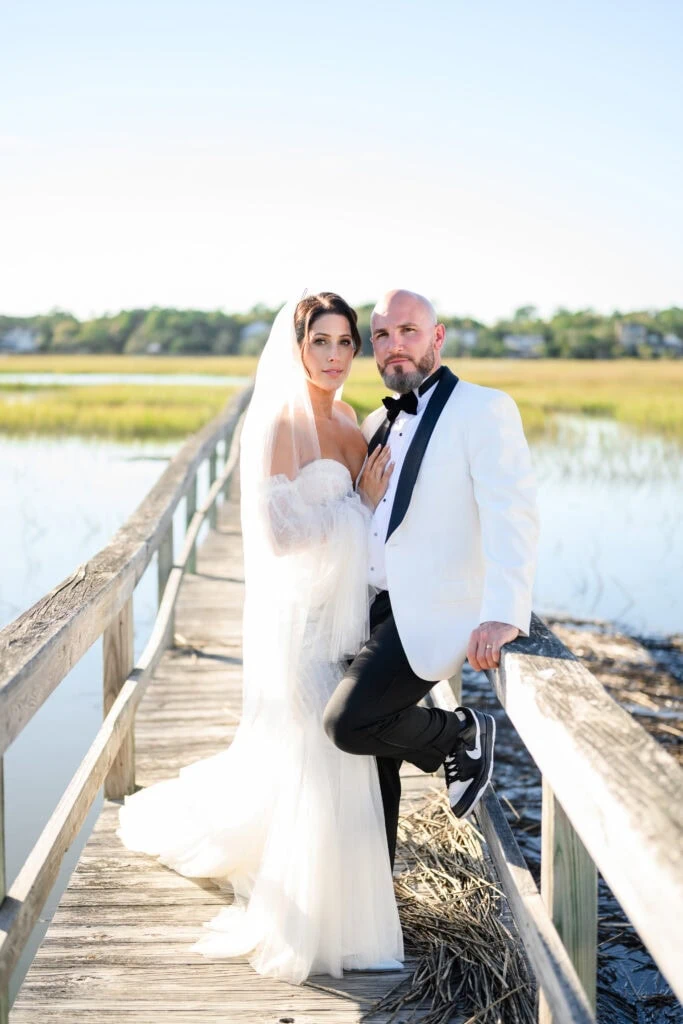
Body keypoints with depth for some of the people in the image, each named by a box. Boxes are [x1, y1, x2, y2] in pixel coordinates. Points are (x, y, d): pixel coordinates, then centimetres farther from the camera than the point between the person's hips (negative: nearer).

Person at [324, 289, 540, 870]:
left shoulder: (484, 410, -8)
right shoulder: (378, 424, 16)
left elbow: (512, 513, -22)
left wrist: (504, 615, -32)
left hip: (432, 612, -7)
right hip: (374, 608, 8)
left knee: (349, 722, -20)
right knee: (368, 739, 12)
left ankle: (461, 734, 6)